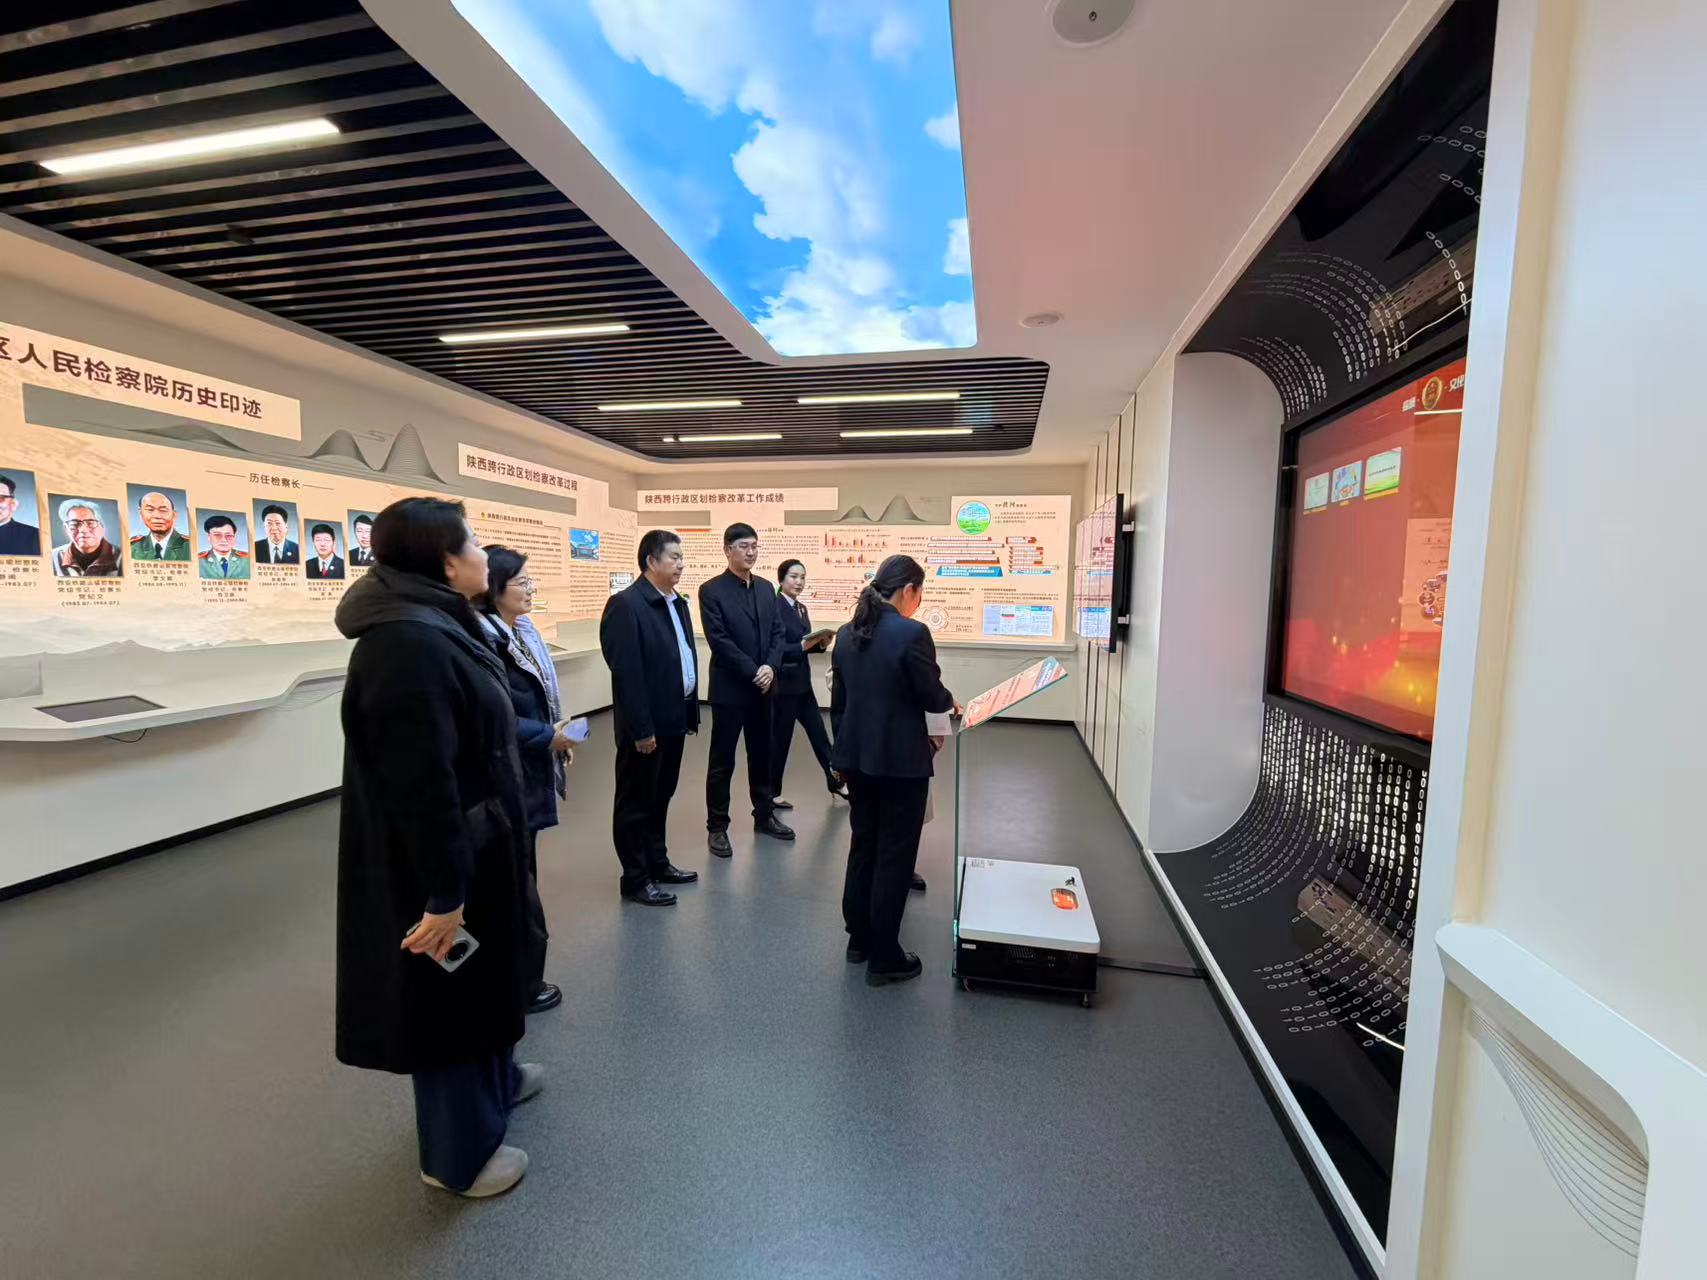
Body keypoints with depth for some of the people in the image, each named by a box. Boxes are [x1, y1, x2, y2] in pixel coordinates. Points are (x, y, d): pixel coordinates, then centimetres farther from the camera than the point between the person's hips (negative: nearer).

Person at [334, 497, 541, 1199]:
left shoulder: (435, 625, 4)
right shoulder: (408, 645, -29)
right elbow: (421, 783, -29)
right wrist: (443, 893, -24)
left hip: (474, 844, 10)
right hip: (444, 859, -10)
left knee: (485, 970, 28)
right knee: (449, 991, 11)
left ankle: (494, 1078, 53)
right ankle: (459, 1153, 36)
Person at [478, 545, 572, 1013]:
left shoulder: (521, 632, 7)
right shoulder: (485, 639, -21)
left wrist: (555, 738, 4)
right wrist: (548, 737, -16)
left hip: (527, 770, 9)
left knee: (520, 871, 19)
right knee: (515, 874, 5)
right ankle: (522, 983, 21)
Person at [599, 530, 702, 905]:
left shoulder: (678, 602, 11)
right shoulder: (626, 604, -16)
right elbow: (626, 672, -21)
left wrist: (692, 712, 12)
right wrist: (641, 728, -22)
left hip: (673, 718, 8)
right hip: (646, 725, -8)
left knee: (661, 797, 20)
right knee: (636, 802, 6)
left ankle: (658, 862, 34)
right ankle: (635, 878, 19)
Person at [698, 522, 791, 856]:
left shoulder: (766, 588, 10)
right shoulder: (711, 590, -8)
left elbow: (777, 632, 7)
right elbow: (719, 640, -15)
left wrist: (770, 667, -9)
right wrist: (753, 672, -16)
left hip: (762, 687, 6)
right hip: (730, 688, -6)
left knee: (762, 756, 16)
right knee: (722, 761, 5)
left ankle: (764, 816, 30)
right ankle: (717, 826, 17)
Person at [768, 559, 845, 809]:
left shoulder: (802, 609, 12)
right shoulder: (774, 607, -14)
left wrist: (820, 643, -3)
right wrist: (802, 645, -32)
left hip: (803, 682, 8)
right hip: (783, 683, -8)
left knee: (819, 733, 15)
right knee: (780, 739, 4)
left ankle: (835, 781, 29)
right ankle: (772, 793, 19)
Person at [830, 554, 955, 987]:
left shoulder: (847, 633, 5)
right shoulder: (912, 633, -17)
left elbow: (839, 701, 10)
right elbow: (931, 697, -12)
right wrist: (951, 701, 9)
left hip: (856, 756, 7)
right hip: (900, 760, -7)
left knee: (862, 846, 19)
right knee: (894, 855, 6)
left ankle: (859, 940, 32)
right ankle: (884, 958, 17)